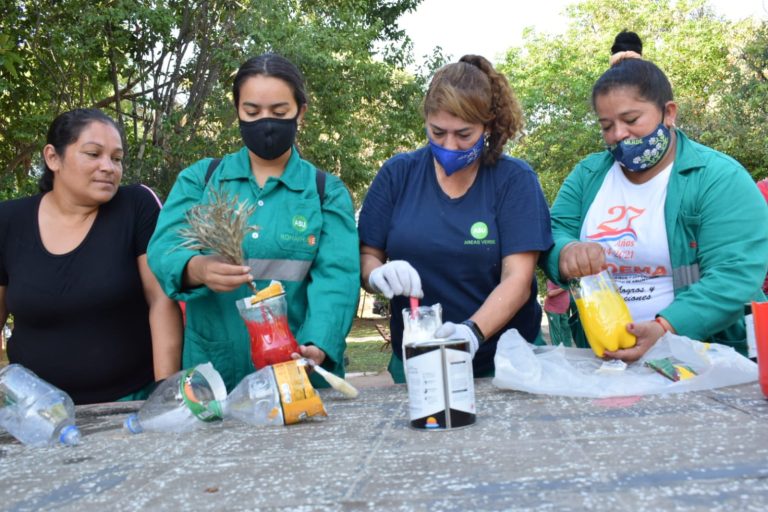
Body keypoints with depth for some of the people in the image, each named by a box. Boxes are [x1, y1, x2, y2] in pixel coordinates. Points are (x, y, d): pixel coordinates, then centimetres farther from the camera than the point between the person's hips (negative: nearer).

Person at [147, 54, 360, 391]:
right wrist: (197, 269, -31)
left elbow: (336, 277, -11)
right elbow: (163, 250, -8)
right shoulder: (199, 179, 5)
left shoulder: (328, 192, 2)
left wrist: (317, 346, -29)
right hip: (212, 372, 1)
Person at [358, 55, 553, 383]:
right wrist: (379, 275, -24)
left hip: (504, 360, -1)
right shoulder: (397, 174, -1)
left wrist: (474, 331, -32)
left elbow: (518, 278, -15)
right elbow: (366, 257, 0)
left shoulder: (515, 179, -7)